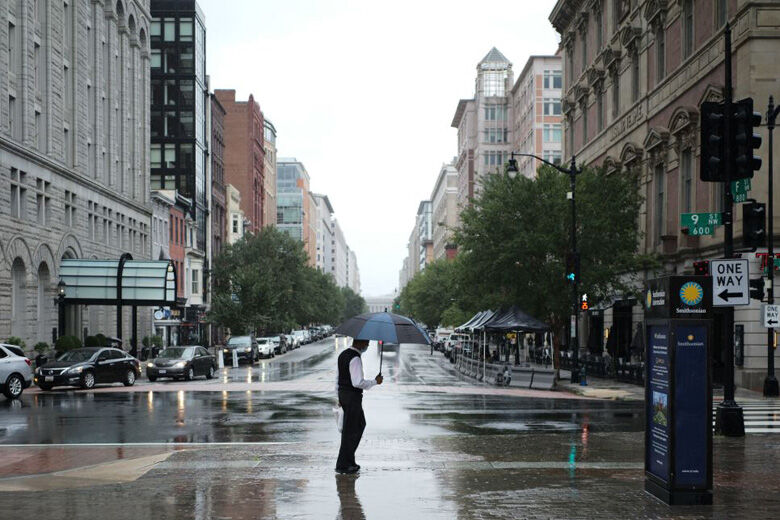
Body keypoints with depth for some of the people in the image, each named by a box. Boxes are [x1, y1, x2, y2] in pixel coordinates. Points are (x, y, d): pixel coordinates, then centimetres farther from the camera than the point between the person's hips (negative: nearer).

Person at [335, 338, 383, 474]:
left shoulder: (343, 355, 11)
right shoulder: (355, 359, -19)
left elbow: (337, 378, 17)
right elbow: (358, 382, -26)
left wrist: (340, 398, 23)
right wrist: (375, 381, -13)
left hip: (342, 393, 10)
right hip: (353, 396, -10)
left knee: (360, 425, 20)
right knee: (350, 430, -1)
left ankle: (349, 459, 22)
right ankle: (342, 465, 6)